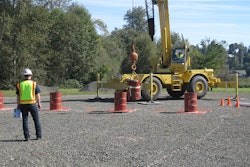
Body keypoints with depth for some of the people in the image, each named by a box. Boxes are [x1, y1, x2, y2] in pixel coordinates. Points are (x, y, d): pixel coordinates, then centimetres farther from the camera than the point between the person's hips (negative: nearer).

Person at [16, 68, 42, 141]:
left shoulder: (19, 85, 2)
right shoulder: (34, 84, -4)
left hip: (23, 105, 2)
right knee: (36, 120, 10)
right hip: (32, 104, -2)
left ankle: (27, 136, 3)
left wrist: (18, 105, 12)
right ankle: (38, 135, 11)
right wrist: (39, 103, 8)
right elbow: (38, 95, -3)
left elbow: (18, 96, 4)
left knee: (25, 120, 8)